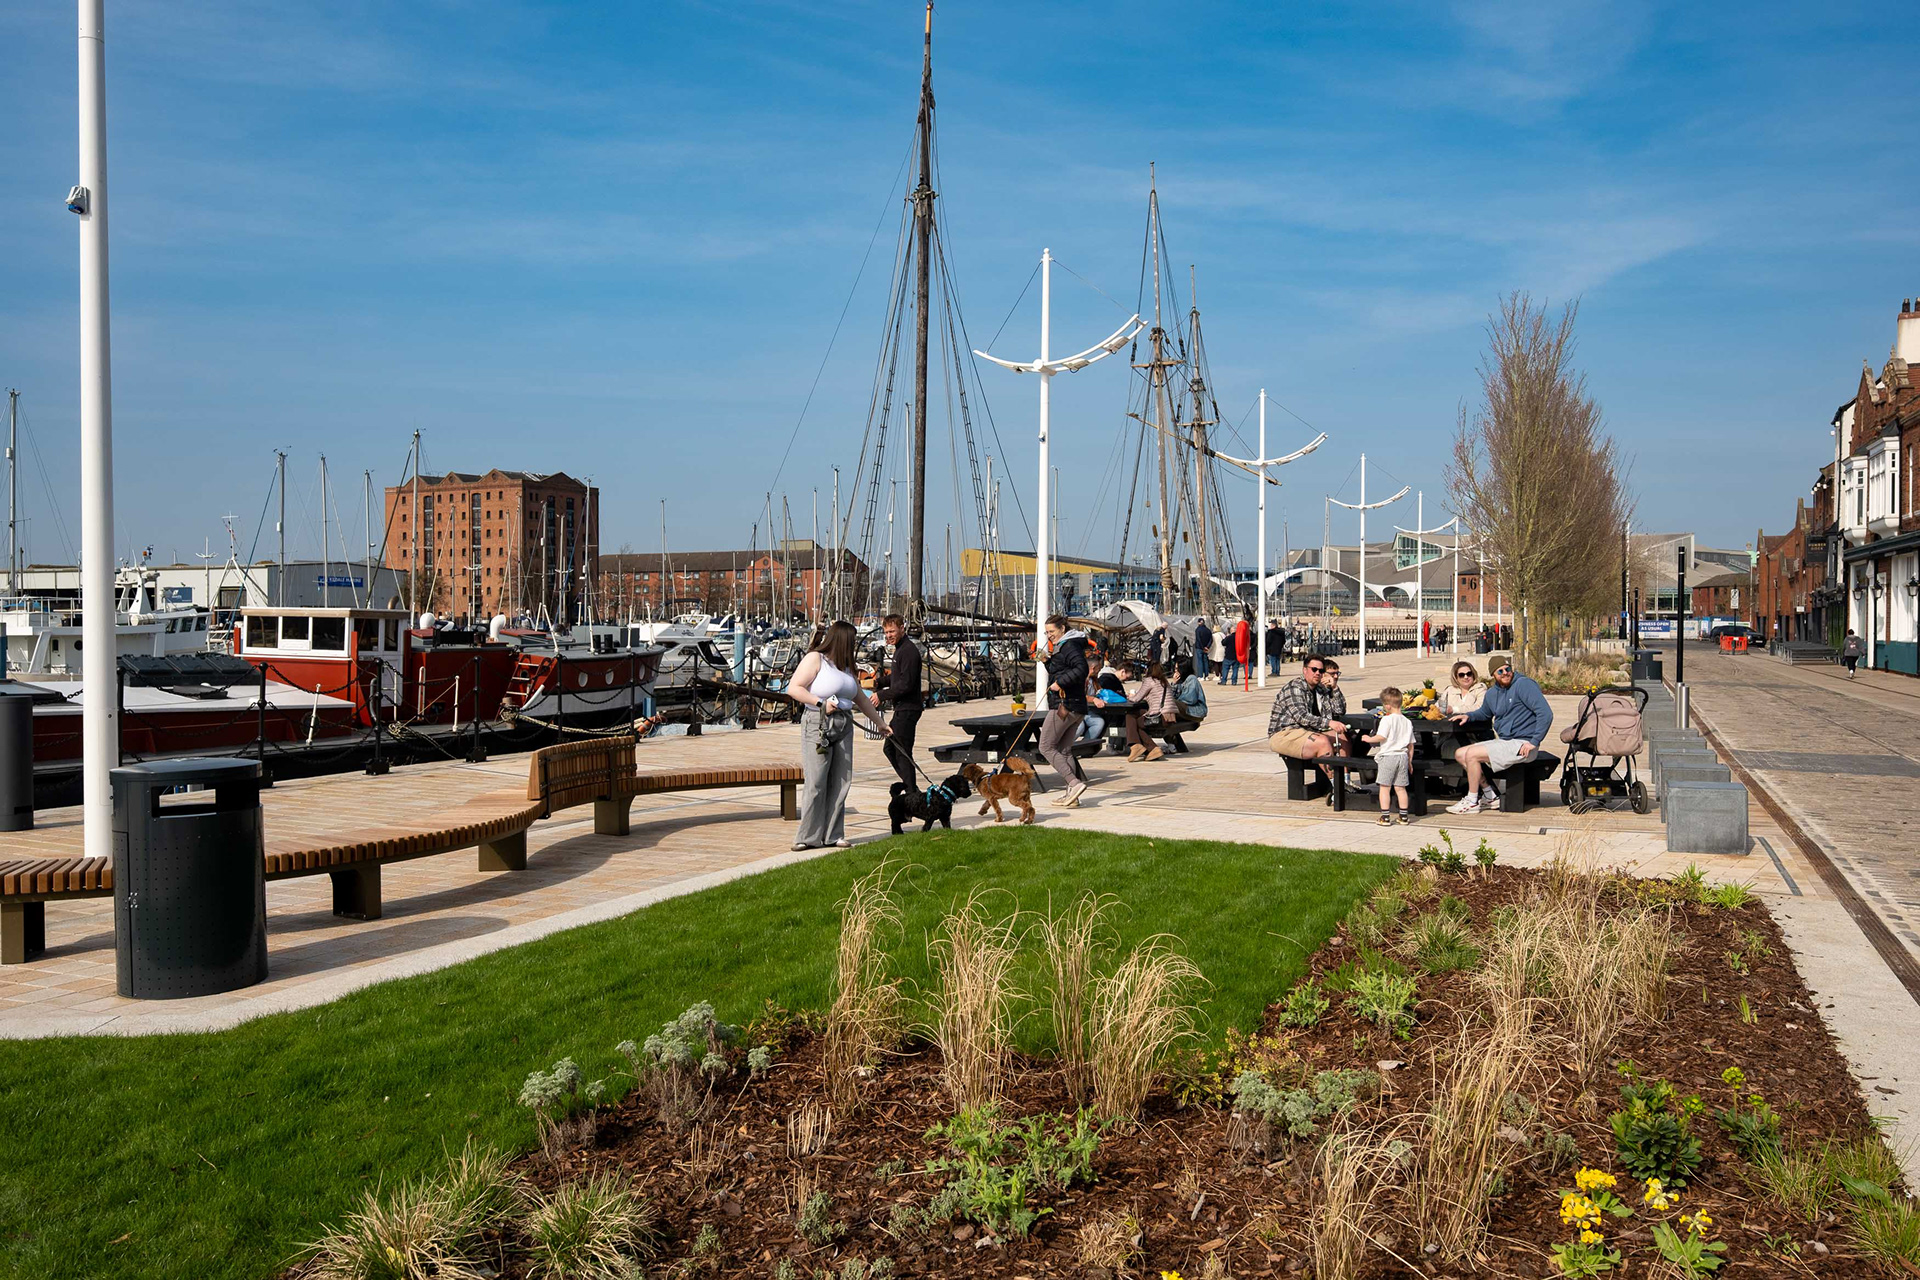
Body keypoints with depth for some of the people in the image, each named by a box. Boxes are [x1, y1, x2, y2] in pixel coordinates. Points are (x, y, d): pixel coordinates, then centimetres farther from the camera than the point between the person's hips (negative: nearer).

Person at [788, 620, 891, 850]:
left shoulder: (845, 666, 19)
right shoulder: (814, 659, -4)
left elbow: (861, 698, 27)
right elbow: (793, 688, -11)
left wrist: (880, 723, 31)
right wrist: (821, 704, -17)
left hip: (844, 726, 7)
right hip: (818, 725, -7)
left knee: (840, 782, 3)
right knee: (815, 783, -8)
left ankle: (833, 835, 9)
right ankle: (808, 837, -2)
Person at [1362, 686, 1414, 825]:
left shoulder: (1387, 719, -10)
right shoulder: (1407, 721, 10)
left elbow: (1381, 737, -19)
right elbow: (1411, 745, 13)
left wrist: (1369, 739, -1)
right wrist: (1409, 761, 20)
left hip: (1387, 756, -6)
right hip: (1403, 756, 6)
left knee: (1384, 787, 1)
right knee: (1400, 788, 12)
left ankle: (1385, 817, 0)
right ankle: (1404, 816, 14)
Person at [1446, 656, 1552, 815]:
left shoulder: (1524, 684, -13)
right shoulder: (1492, 693, 12)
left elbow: (1546, 713, -20)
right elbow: (1484, 713, 33)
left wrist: (1534, 742, -22)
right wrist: (1468, 716, 11)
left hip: (1521, 744, -9)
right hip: (1503, 742, 9)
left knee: (1472, 754, -19)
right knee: (1460, 754, 5)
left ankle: (1472, 802, -6)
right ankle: (1491, 796, 6)